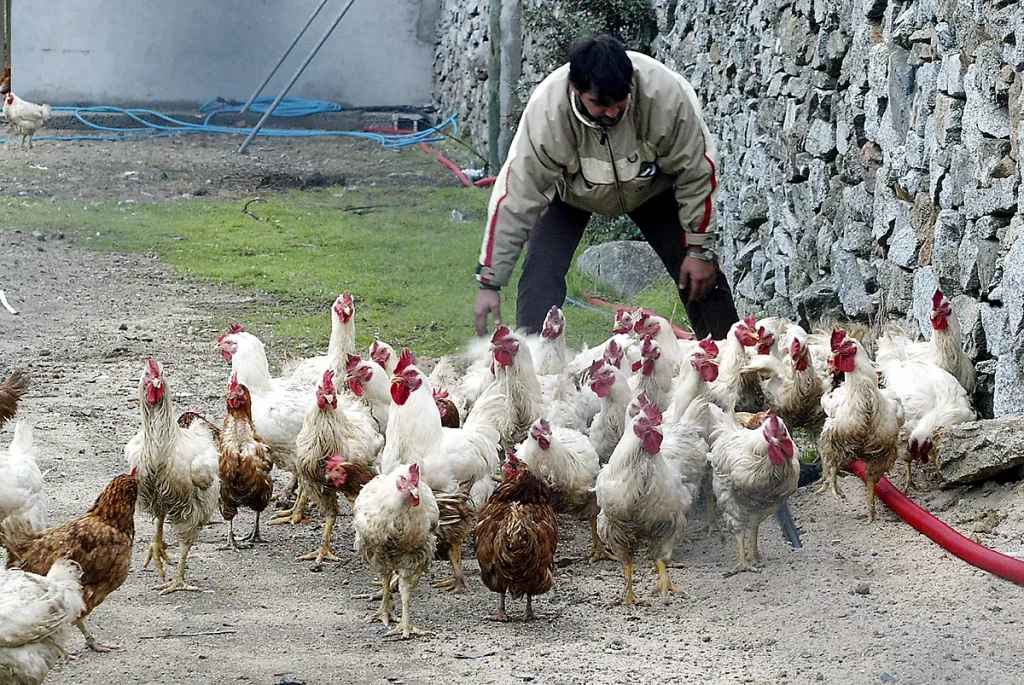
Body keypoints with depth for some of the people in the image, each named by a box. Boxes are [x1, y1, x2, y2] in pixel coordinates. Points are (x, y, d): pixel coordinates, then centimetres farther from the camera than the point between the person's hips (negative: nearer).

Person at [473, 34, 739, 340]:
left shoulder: (667, 94, -37)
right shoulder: (545, 111, -38)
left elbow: (697, 173, -21)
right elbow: (514, 198, -30)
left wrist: (700, 249, -14)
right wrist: (489, 283, -27)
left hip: (651, 186, 1)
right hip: (572, 189, -1)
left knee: (701, 276, -6)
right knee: (541, 274, -20)